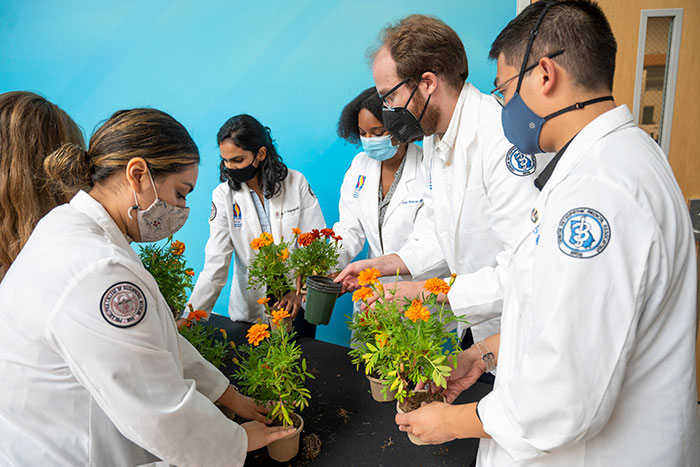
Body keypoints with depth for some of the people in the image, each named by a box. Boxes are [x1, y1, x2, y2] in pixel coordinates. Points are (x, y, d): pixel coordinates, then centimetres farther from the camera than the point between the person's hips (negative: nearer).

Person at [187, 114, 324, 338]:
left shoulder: (296, 183, -9)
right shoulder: (224, 195, -8)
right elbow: (215, 265, -10)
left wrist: (301, 290, -17)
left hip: (297, 304, 0)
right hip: (250, 308, 0)